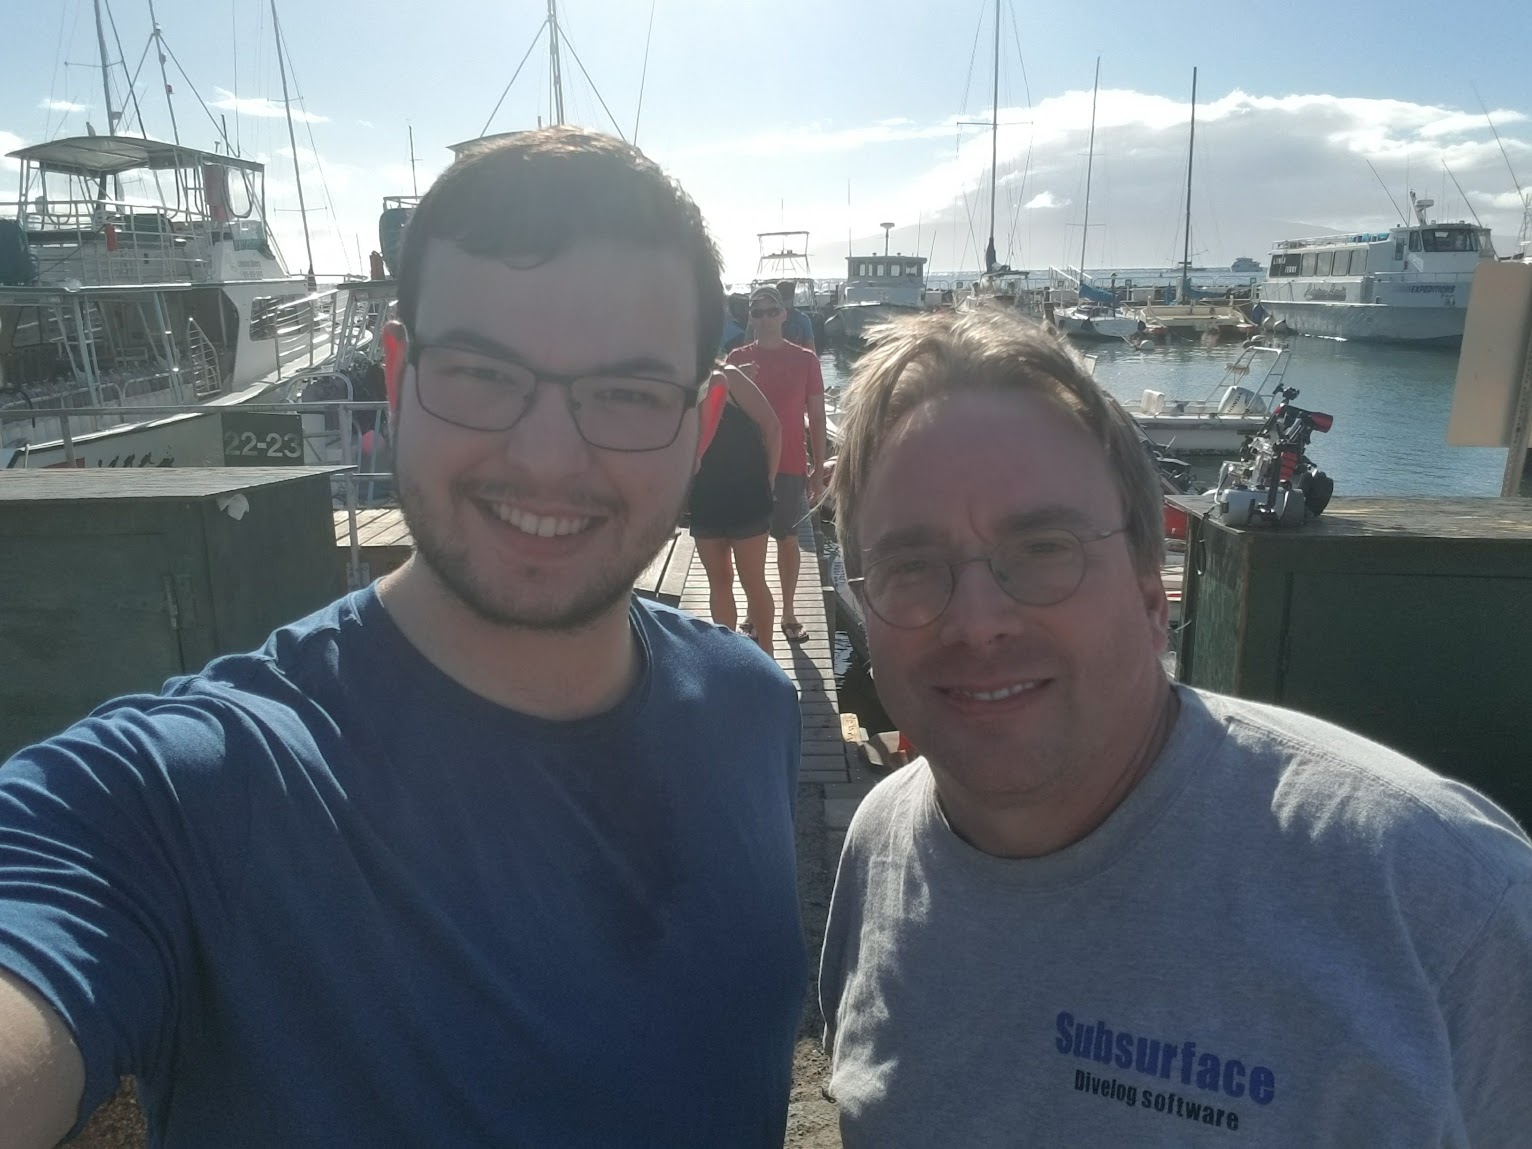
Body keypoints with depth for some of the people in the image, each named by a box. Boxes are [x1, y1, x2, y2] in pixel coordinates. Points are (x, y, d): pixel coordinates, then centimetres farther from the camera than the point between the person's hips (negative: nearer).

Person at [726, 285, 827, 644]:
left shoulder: (804, 360, -1)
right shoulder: (737, 359, 2)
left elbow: (816, 417, 1)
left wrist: (818, 469, -1)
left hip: (790, 466, -1)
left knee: (788, 539, 7)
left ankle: (788, 613, 19)